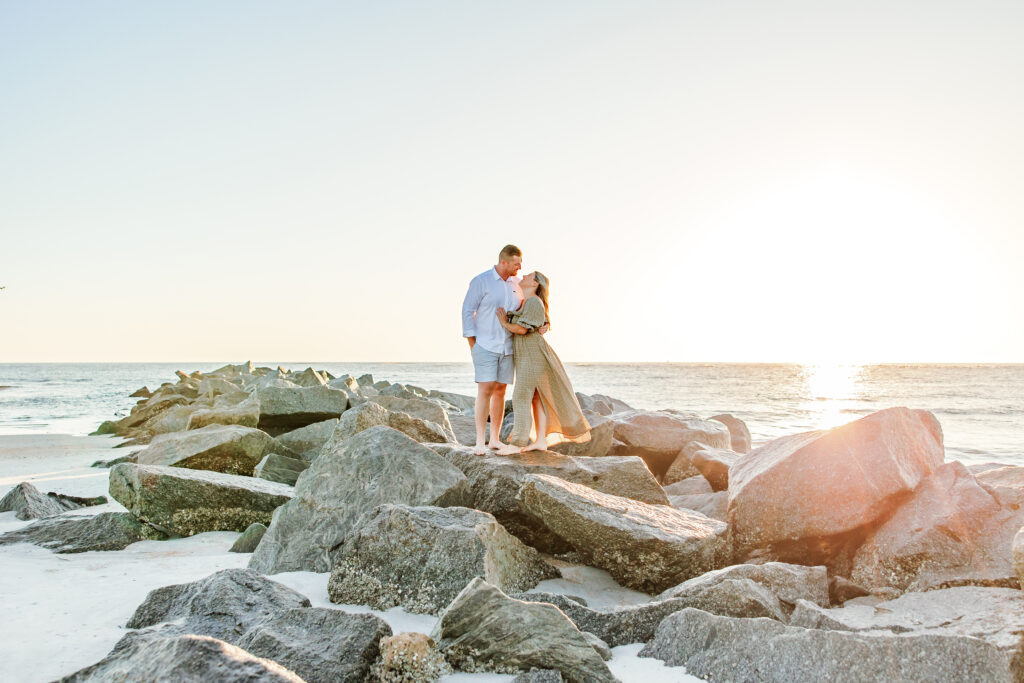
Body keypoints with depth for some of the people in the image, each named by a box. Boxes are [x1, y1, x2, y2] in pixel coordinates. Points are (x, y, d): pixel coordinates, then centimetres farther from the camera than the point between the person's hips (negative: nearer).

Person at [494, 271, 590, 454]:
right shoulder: (526, 303, 18)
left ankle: (518, 443, -8)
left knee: (521, 397, -10)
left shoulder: (533, 302, -12)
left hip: (533, 355, -10)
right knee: (537, 397, 8)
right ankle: (541, 441, 11)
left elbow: (521, 329, -19)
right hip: (526, 355, 10)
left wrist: (505, 323, -5)